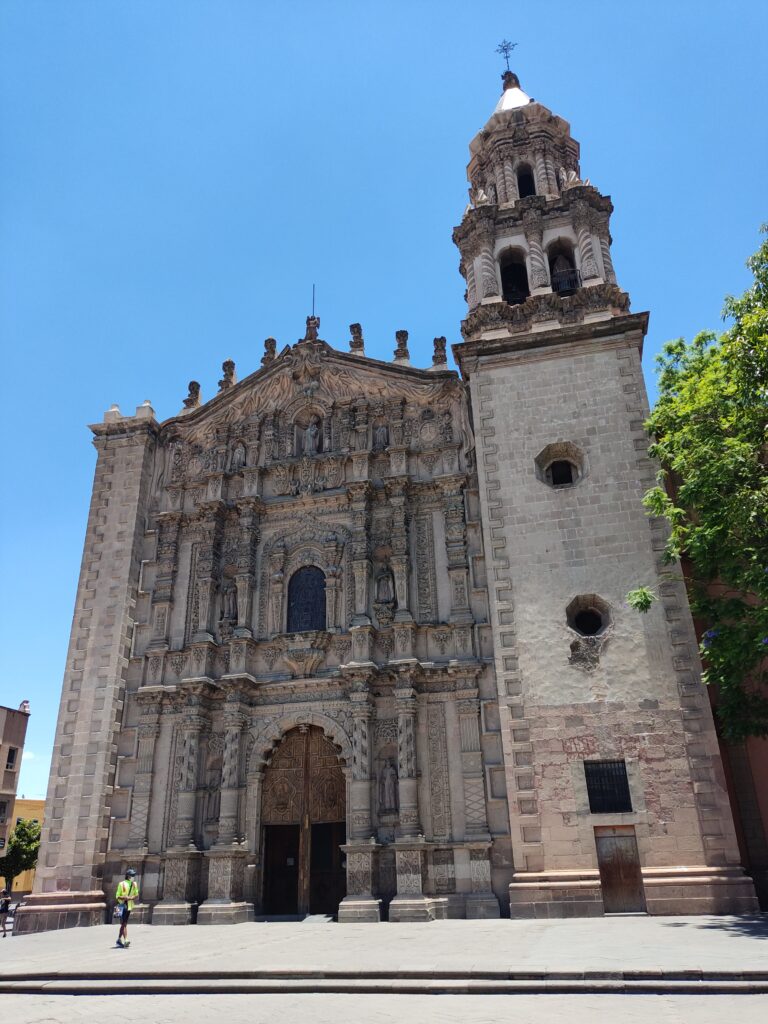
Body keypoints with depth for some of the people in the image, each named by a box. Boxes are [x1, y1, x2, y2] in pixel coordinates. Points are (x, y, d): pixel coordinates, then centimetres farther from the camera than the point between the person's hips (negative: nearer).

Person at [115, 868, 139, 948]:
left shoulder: (134, 884, 7)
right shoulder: (121, 884, -8)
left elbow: (137, 896, 7)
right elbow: (117, 896, -8)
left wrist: (131, 898, -12)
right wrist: (124, 898, -25)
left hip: (129, 906, 5)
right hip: (122, 906, -5)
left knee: (124, 923, 13)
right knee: (124, 924, -10)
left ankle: (119, 939, 24)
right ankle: (125, 940, -16)